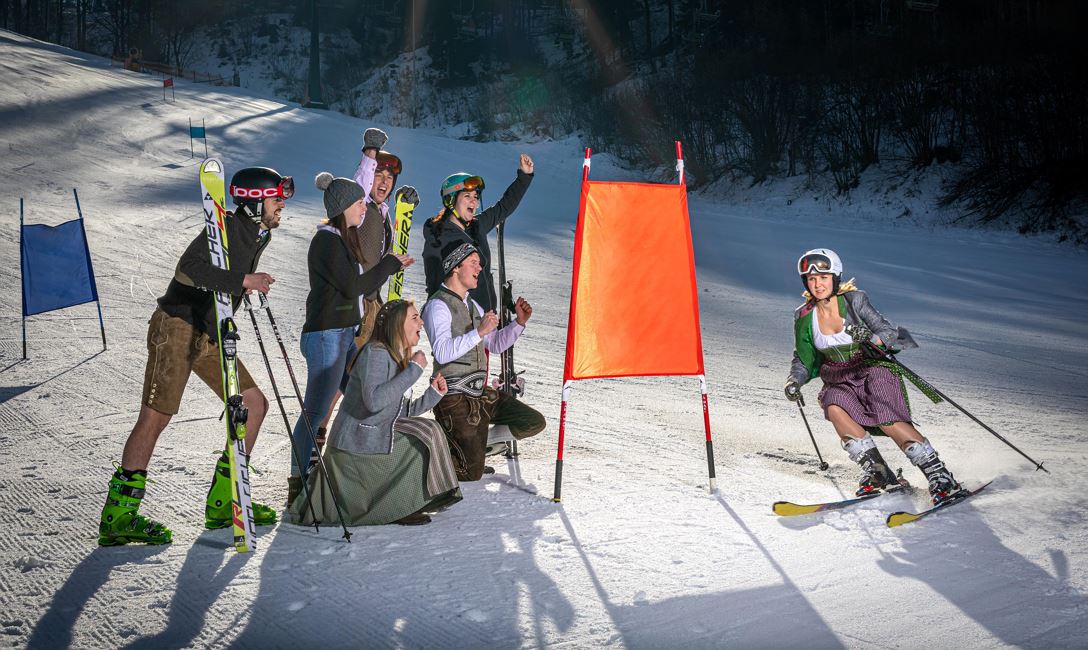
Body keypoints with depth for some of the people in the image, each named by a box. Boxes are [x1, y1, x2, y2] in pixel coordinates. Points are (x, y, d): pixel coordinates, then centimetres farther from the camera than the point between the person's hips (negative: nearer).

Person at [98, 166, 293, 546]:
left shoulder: (261, 236, 13)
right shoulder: (227, 227, -15)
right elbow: (190, 267, -30)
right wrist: (244, 281, -27)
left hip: (211, 337, 9)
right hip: (177, 328, -9)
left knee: (255, 404, 4)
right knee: (156, 417, -9)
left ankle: (222, 502, 12)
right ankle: (117, 518, 0)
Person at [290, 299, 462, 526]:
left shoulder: (400, 359, 13)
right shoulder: (375, 352, -15)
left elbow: (402, 413, 12)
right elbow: (374, 401, -31)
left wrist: (433, 394, 0)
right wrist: (414, 369, -25)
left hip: (375, 440, 9)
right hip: (356, 448, -9)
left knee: (427, 430, 2)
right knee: (425, 435, -12)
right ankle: (400, 508, -2)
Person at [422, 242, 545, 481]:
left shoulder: (471, 304, 16)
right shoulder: (438, 305, -12)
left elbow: (495, 345, 19)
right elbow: (442, 353, -26)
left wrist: (519, 322, 6)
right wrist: (479, 332, -27)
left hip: (480, 393, 8)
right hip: (455, 398, -8)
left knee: (535, 422, 1)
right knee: (471, 474, -10)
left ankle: (474, 445, 12)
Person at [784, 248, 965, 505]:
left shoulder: (854, 300, -11)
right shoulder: (804, 317, -1)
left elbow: (889, 331, -13)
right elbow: (804, 361, 9)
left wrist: (870, 339, -34)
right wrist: (795, 381, -10)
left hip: (874, 370, -3)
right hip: (841, 381, 3)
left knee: (888, 420, -26)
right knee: (834, 408, -29)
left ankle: (940, 475, -15)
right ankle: (877, 472, -21)